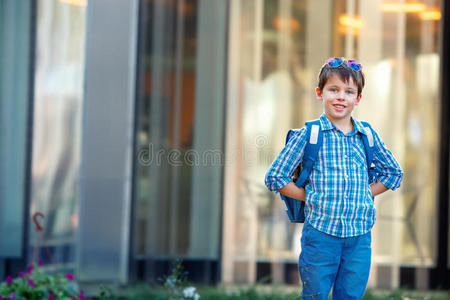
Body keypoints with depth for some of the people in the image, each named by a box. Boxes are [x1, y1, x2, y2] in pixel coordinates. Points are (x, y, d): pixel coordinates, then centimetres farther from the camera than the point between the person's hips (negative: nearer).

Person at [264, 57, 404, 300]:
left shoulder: (368, 136, 8)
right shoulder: (308, 135, -2)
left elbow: (393, 172, 21)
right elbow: (275, 177, 0)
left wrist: (365, 194, 10)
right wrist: (311, 197, -3)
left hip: (360, 236, 3)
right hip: (320, 233, -3)